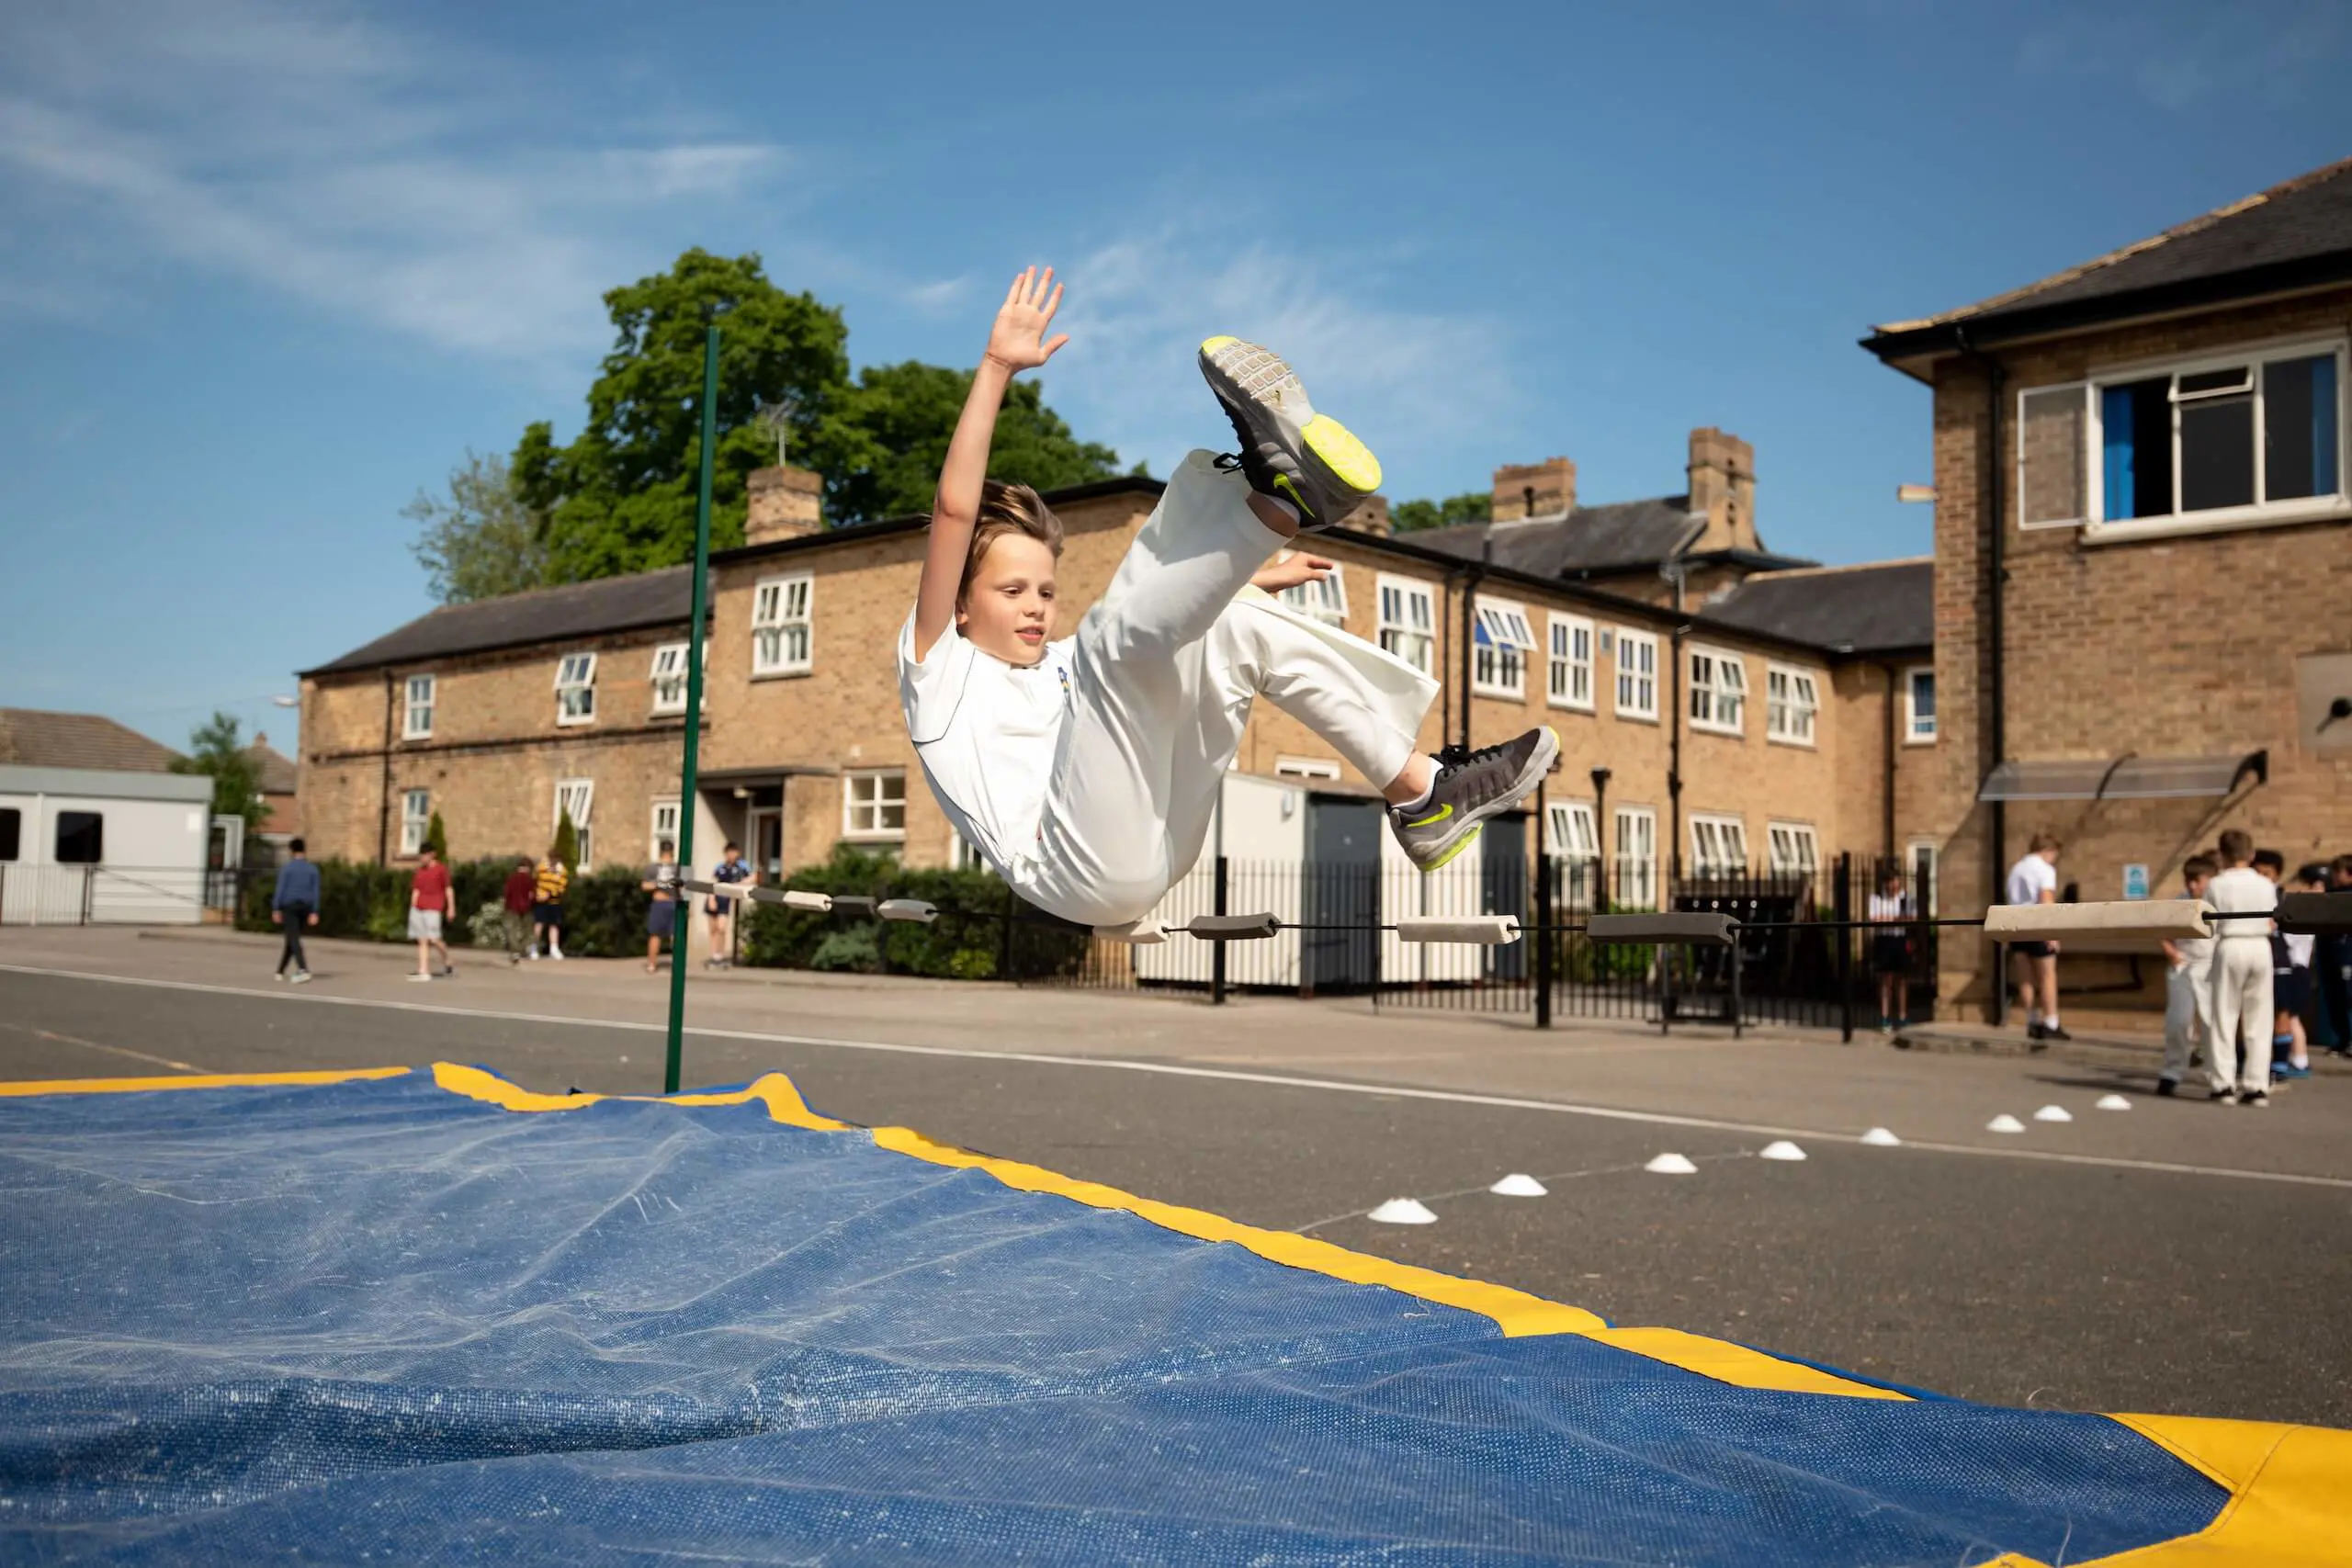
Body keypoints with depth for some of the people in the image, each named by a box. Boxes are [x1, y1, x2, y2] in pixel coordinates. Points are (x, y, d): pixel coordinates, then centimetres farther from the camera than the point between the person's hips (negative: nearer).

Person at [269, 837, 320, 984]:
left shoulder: (287, 868, -7)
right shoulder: (312, 869, 6)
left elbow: (280, 889, -10)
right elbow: (315, 892, 3)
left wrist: (276, 909, -7)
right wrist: (314, 913, 3)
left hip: (289, 906, -5)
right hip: (305, 907, 5)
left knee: (294, 939, -11)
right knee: (292, 938, 18)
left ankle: (304, 970, -27)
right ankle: (280, 971, 25)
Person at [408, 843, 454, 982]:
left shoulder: (441, 869, -1)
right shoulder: (419, 870, 14)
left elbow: (449, 889, -1)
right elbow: (416, 890, 16)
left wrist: (451, 908, -5)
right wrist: (413, 908, 12)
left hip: (433, 908, -5)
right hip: (418, 908, 6)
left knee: (433, 938, -12)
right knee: (422, 940, 2)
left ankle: (447, 963, 11)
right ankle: (424, 972, 1)